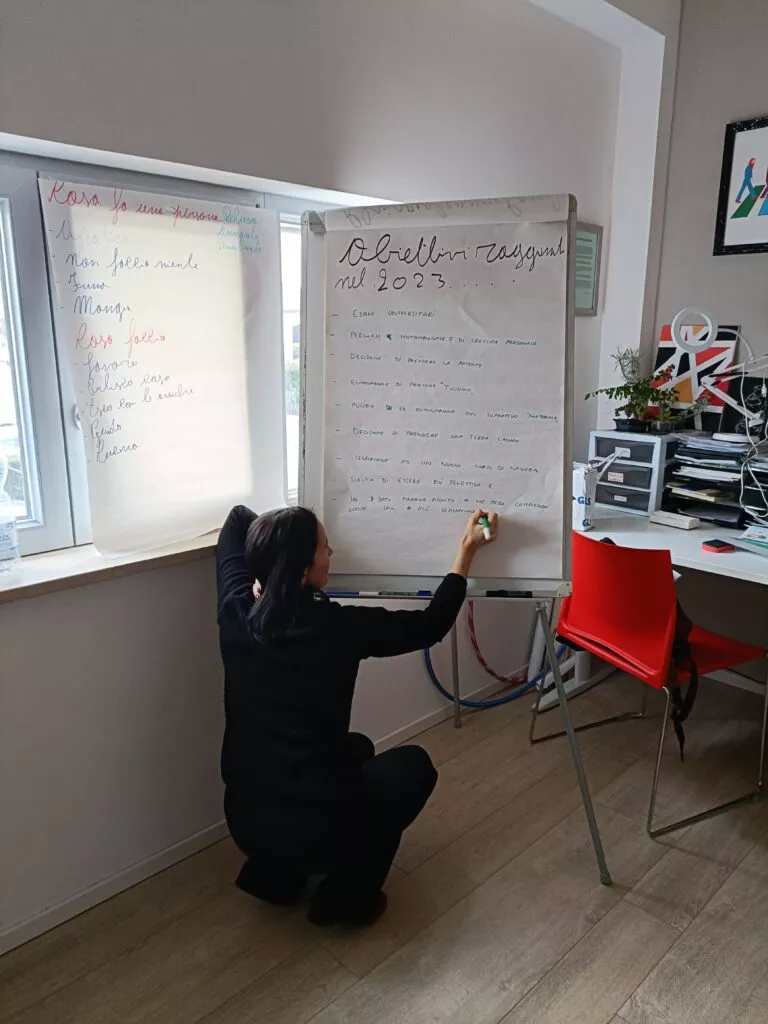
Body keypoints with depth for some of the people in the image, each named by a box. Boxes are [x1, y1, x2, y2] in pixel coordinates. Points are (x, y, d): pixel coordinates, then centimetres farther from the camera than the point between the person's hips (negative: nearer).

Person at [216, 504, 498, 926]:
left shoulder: (236, 610, -8)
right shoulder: (339, 629, -20)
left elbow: (239, 516, 10)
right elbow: (429, 626, -3)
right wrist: (467, 549, 4)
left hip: (244, 818, 5)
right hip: (314, 831, -5)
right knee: (414, 765, 21)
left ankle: (273, 873, 26)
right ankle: (347, 896, 16)